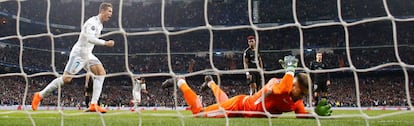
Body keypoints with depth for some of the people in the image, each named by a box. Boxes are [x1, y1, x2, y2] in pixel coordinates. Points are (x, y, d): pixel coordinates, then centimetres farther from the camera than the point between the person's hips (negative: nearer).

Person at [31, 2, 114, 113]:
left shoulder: (100, 24, 15)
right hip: (78, 54, -9)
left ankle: (93, 105, -15)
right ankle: (39, 95, 7)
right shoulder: (93, 22, -16)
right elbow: (90, 38, -31)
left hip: (87, 54, 9)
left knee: (101, 73, -9)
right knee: (66, 79, -9)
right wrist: (105, 43, -30)